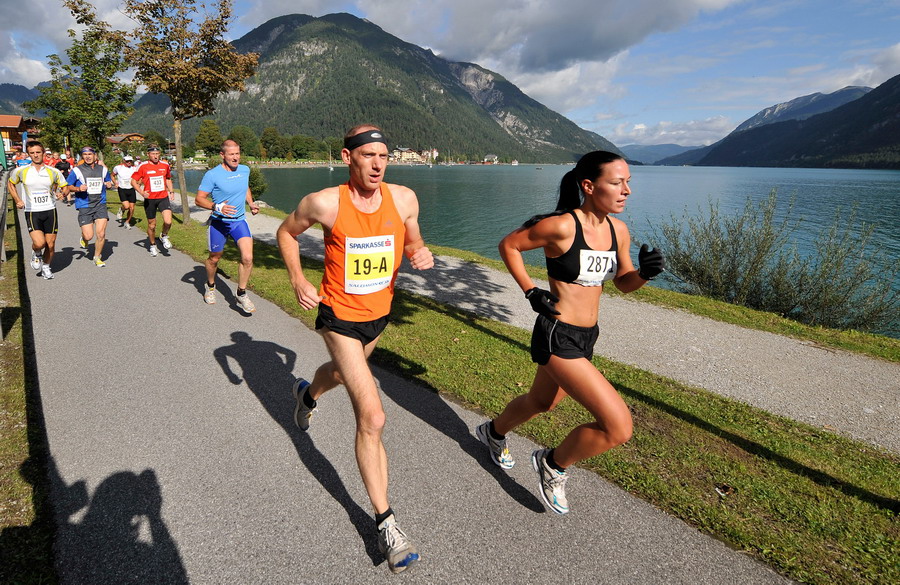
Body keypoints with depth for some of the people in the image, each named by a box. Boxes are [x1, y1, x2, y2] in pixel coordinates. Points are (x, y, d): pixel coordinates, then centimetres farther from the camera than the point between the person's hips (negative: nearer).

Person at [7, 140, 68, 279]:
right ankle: (36, 254, 17)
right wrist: (17, 200, 6)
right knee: (39, 243, -19)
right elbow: (10, 184, 18)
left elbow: (64, 186, 14)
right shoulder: (21, 171, 1)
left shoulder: (53, 172, 2)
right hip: (32, 212, -1)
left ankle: (46, 267, 30)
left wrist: (62, 193, -9)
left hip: (50, 211, 1)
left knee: (50, 245, 5)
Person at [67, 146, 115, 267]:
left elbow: (109, 182, 25)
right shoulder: (77, 171, -1)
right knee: (89, 236, -7)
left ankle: (97, 257, 15)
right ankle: (83, 238, 33)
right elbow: (68, 187, 5)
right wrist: (78, 188, -14)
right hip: (84, 206, -2)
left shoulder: (103, 169, 9)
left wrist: (109, 184, 2)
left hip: (100, 205, 2)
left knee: (101, 234, -6)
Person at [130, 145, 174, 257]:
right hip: (149, 199, -1)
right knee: (152, 225, 9)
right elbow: (133, 181, 0)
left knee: (168, 221, -19)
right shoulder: (143, 167, -4)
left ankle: (164, 236, 13)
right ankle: (153, 246, 30)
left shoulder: (165, 165, 5)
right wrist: (141, 192, -16)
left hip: (163, 197, 1)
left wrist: (171, 191, 10)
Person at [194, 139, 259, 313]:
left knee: (247, 258, -16)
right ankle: (210, 286, 44)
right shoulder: (212, 175, -14)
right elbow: (199, 199, -12)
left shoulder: (245, 170, 2)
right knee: (214, 258, 15)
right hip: (219, 222, -3)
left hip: (239, 221, 3)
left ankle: (241, 295, 1)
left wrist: (251, 203, 7)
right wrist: (217, 206, -28)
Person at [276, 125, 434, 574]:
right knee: (372, 418, -11)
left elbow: (412, 241, 6)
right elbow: (286, 232, 0)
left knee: (344, 372, 35)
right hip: (339, 316, -5)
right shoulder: (325, 203, -19)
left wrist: (421, 254, -18)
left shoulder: (403, 199, -11)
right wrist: (297, 281, -12)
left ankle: (307, 394, 72)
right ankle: (384, 521, 4)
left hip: (379, 313, 5)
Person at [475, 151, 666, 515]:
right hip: (557, 337, -8)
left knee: (541, 403, 30)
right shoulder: (562, 226, -19)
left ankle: (494, 432, 60)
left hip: (586, 337, 8)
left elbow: (623, 283, 13)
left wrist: (645, 272, -8)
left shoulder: (618, 230, 2)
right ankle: (554, 464, 14)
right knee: (619, 426, -13)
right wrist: (530, 292, -11)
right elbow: (509, 245, -6)